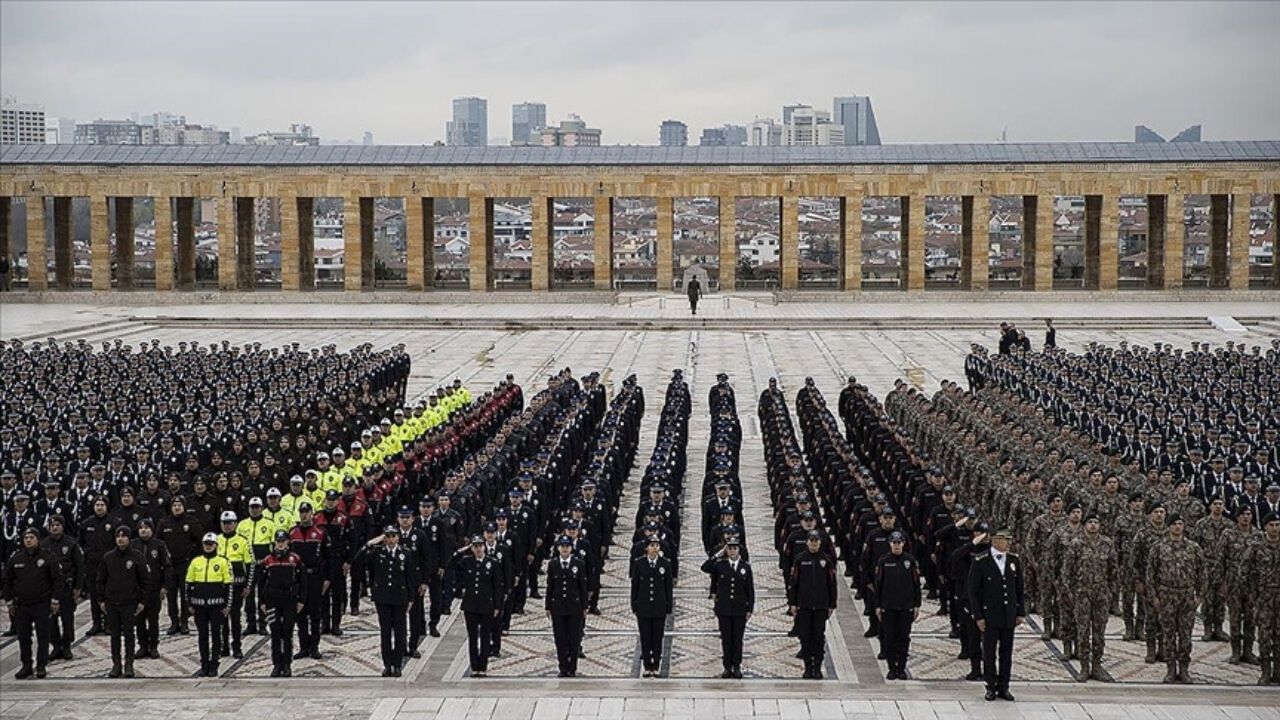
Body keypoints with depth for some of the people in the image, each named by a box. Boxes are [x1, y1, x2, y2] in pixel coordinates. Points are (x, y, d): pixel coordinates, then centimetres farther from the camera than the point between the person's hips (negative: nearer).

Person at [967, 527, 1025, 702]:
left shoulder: (1015, 561, 5)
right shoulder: (981, 563, -9)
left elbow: (1019, 588, 12)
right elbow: (973, 591, -6)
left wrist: (1020, 612, 8)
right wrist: (978, 616, -9)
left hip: (1009, 616, 4)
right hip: (990, 616, -4)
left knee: (1006, 653, 9)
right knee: (989, 654, 4)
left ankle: (1003, 687, 18)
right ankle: (991, 687, 15)